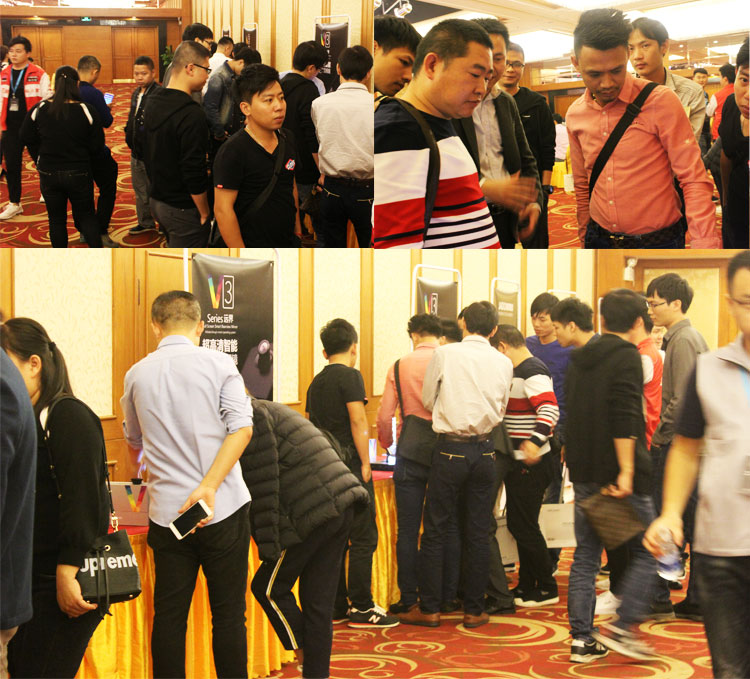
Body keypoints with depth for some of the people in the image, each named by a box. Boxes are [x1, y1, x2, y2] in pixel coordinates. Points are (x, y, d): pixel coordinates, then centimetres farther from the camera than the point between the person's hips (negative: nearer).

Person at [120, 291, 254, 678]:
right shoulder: (218, 365, -1)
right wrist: (209, 486, -16)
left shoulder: (137, 375, 7)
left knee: (168, 616, 7)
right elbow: (241, 428, -13)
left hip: (166, 511, 2)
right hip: (223, 509, -2)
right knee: (228, 614, 4)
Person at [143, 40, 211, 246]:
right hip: (182, 209, -9)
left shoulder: (152, 103, 6)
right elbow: (194, 172, -24)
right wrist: (204, 213, -13)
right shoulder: (192, 115, -23)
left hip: (156, 199, 9)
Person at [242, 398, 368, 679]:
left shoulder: (250, 417, -5)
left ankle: (305, 656, 8)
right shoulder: (269, 411, 26)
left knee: (268, 587, 4)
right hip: (342, 507, 9)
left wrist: (268, 546, -10)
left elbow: (262, 484, -11)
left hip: (313, 513, -9)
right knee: (318, 601, 11)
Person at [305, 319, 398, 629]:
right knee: (363, 537, -4)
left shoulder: (316, 382, 15)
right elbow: (358, 421, -15)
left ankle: (336, 606, 13)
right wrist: (365, 463, -12)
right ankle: (361, 608, -4)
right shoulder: (350, 376, -8)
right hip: (349, 464, -8)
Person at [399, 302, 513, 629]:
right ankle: (474, 610, 12)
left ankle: (429, 608, 6)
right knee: (478, 533, 8)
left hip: (451, 449, -3)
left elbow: (427, 400, 4)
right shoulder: (503, 362, 3)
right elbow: (501, 409, 13)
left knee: (435, 530, 4)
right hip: (485, 449, 3)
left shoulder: (444, 354, -5)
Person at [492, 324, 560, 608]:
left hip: (529, 465, -10)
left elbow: (549, 408, -29)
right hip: (518, 462, 10)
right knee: (520, 525, 14)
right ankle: (527, 586, 22)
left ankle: (547, 589, 4)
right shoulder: (519, 371, 16)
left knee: (523, 526, -5)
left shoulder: (533, 372, -16)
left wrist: (535, 441, -41)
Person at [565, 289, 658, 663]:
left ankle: (582, 639, 8)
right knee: (646, 552, 3)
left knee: (585, 555, 9)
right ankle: (622, 627, -6)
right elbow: (625, 418, -20)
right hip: (617, 474, -7)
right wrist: (626, 471, -21)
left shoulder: (579, 360, 13)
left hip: (583, 474, 7)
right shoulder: (626, 357, -10)